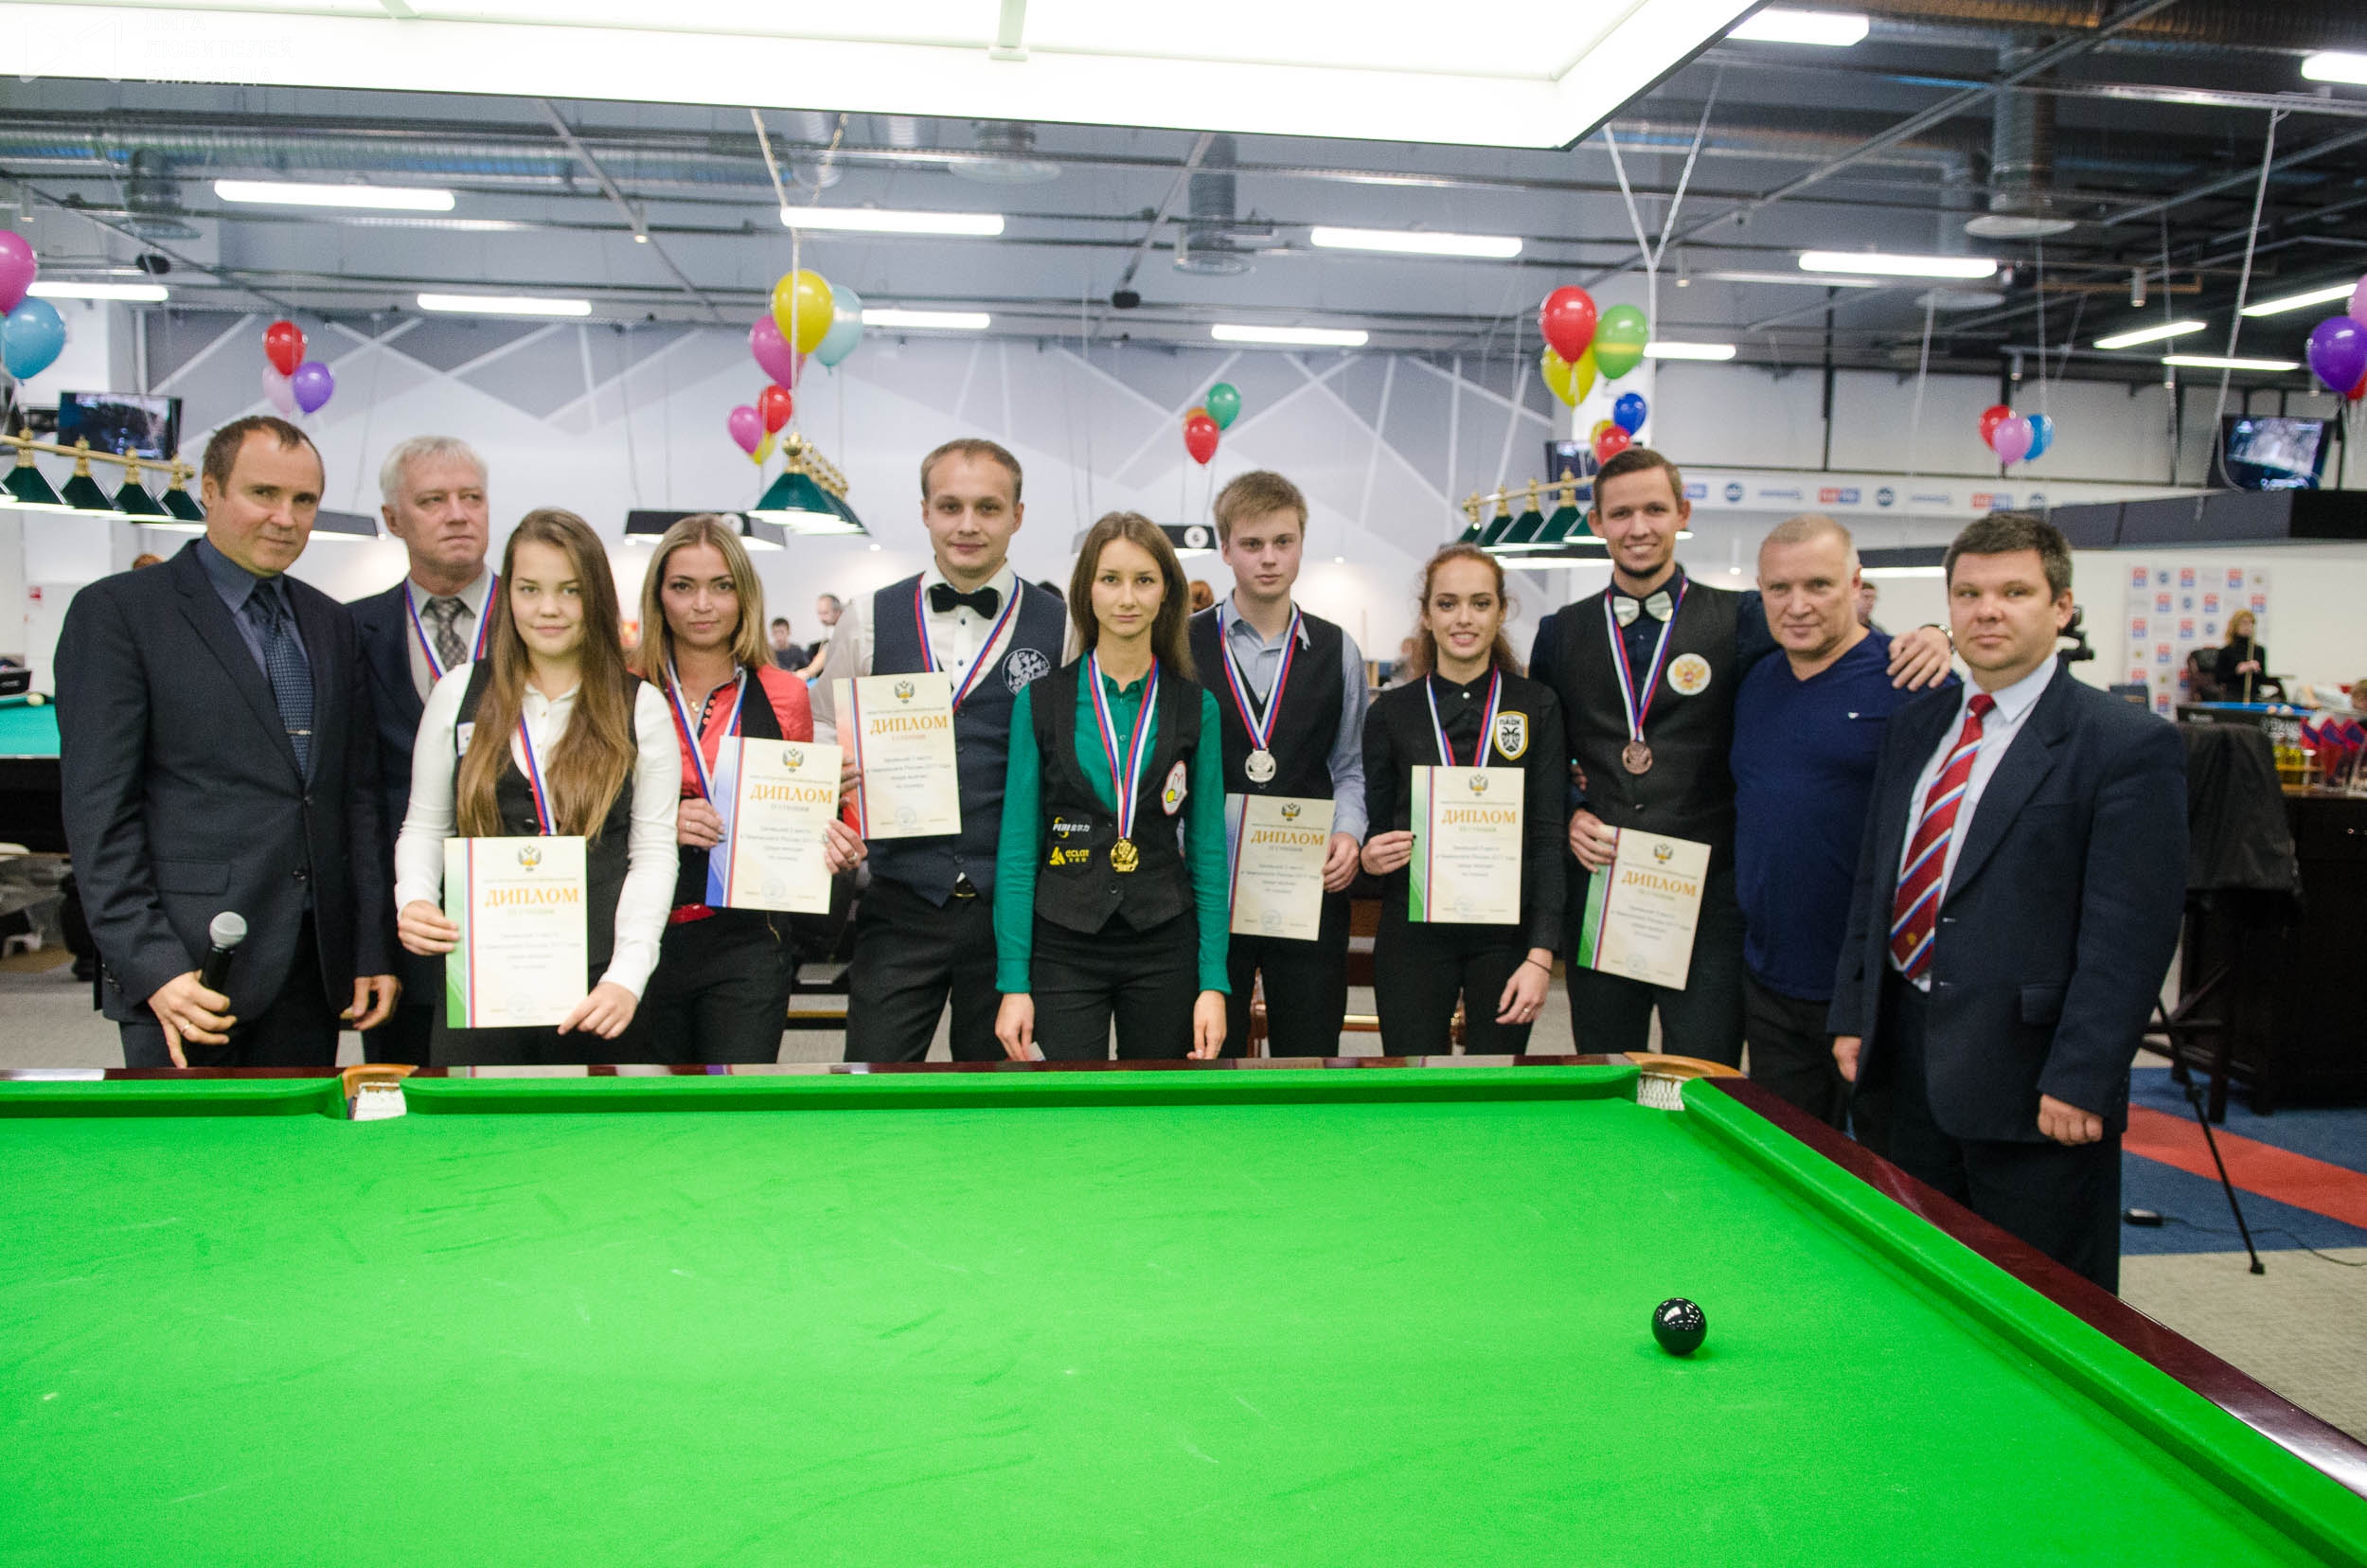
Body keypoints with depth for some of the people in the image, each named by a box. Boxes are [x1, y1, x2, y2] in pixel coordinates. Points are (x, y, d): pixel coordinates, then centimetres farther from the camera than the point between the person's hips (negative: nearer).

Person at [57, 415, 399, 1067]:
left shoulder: (332, 623, 14)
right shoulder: (117, 611, -2)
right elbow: (97, 810, -7)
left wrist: (374, 948, 7)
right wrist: (151, 965, -15)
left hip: (314, 965, 5)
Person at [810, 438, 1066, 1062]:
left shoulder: (1063, 626, 1)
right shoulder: (868, 619, 6)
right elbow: (822, 730, 15)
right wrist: (835, 768, -7)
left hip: (1011, 907, 0)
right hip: (899, 904, 1)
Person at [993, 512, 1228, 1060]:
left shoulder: (1196, 707, 3)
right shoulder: (1039, 702, 1)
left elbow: (1208, 850, 4)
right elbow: (1017, 850, 0)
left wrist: (1214, 982, -2)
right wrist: (1013, 982, -6)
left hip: (1164, 948, 1)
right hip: (1063, 948, -1)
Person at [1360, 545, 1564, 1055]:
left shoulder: (1537, 705, 3)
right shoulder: (1392, 711, 5)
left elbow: (1549, 837, -1)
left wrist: (1540, 955, -9)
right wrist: (1369, 857, -12)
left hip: (1506, 936, 0)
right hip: (1413, 934, 0)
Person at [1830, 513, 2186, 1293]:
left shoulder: (2129, 745, -10)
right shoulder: (1915, 725, 11)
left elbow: (2129, 932, -14)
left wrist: (2080, 1082, -18)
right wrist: (1853, 1014, 10)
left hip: (2029, 1075, -6)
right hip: (1903, 1066, 6)